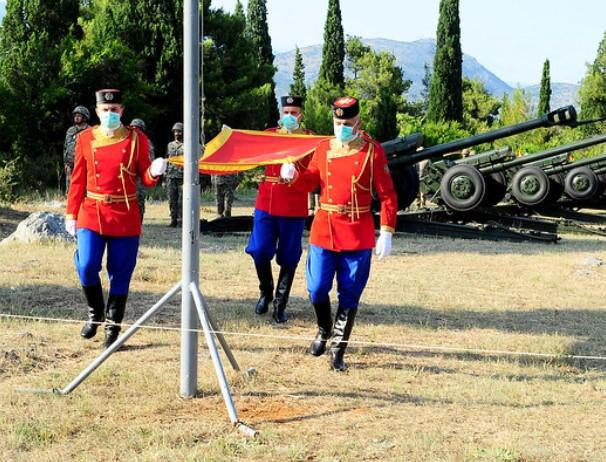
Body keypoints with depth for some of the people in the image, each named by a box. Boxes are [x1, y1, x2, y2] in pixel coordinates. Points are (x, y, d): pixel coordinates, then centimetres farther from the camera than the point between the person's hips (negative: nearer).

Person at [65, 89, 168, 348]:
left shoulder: (137, 139, 0)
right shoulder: (85, 138, 4)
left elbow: (145, 180, 3)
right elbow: (78, 180, 8)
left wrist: (154, 172, -20)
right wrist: (71, 215, 5)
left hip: (125, 216, -1)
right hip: (92, 213, 1)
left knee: (120, 274, 3)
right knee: (87, 266, -12)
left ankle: (113, 327, 17)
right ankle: (95, 313, 14)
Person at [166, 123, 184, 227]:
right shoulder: (170, 145, 16)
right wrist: (165, 177, 15)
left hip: (183, 177, -5)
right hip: (171, 176, 5)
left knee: (182, 200, -6)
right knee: (172, 200, 4)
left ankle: (181, 219, -2)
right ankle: (173, 220, 9)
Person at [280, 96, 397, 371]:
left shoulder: (372, 151, -5)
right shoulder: (324, 148, 6)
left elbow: (387, 194, -5)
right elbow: (310, 182, 16)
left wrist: (386, 232, -11)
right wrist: (293, 175, -6)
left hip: (358, 234, -3)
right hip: (323, 229, 3)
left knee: (349, 296, 4)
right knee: (317, 289, 4)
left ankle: (338, 351, 14)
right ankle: (324, 330, 34)